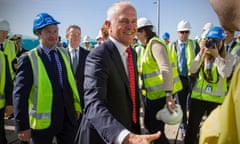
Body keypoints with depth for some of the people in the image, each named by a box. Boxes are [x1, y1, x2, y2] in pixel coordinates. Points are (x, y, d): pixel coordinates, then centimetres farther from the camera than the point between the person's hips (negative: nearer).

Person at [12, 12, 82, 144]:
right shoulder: (28, 59, -10)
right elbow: (19, 94, -13)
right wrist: (22, 126, -15)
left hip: (68, 119, 4)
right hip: (42, 121, -4)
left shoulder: (64, 53, 6)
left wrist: (76, 106, 11)